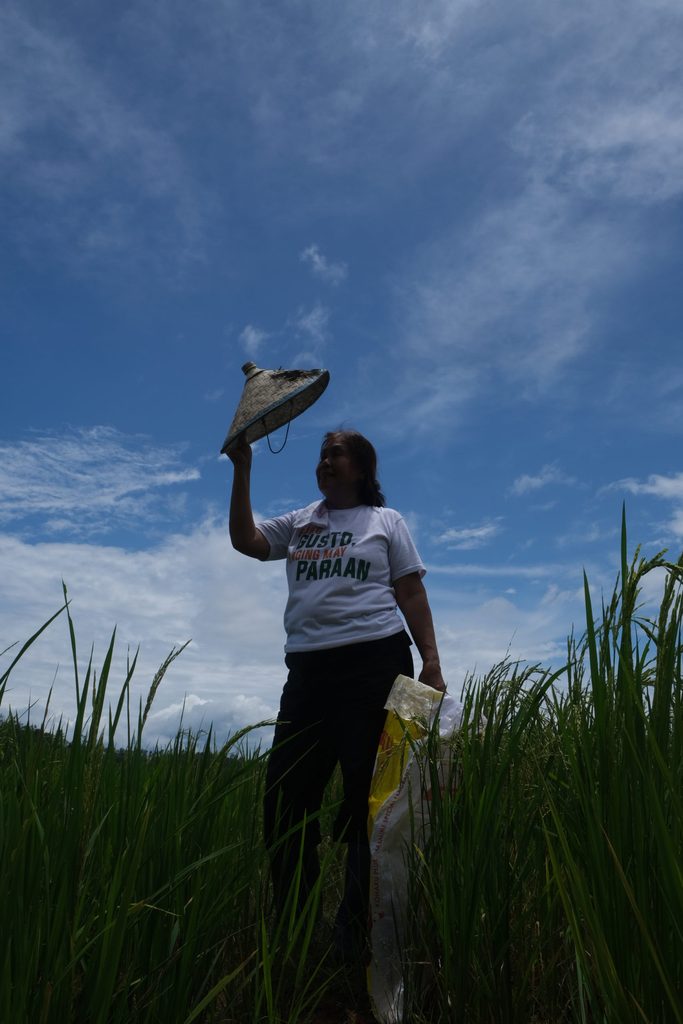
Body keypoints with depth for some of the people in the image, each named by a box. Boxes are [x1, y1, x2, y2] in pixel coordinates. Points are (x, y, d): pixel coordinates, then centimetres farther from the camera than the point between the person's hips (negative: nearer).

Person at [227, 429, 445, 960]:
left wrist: (432, 663, -5)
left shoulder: (386, 521, 10)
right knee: (285, 795, 3)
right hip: (308, 669, 4)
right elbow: (245, 540, 6)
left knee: (369, 796, 0)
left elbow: (412, 594, 5)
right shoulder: (299, 523, 20)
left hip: (375, 663, -4)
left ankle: (357, 936, 14)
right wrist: (243, 468, 2)